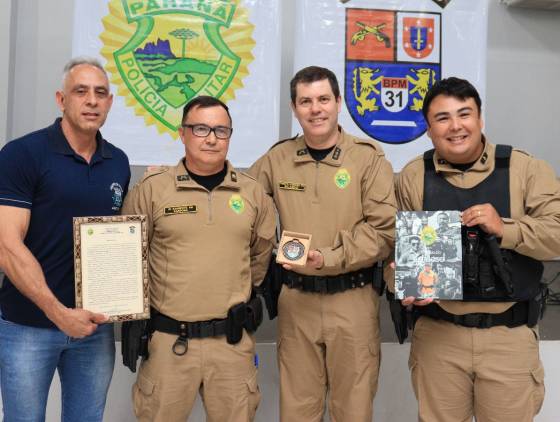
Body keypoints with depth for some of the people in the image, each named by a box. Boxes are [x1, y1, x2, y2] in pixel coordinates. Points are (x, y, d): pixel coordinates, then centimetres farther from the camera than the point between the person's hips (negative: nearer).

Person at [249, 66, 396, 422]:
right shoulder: (277, 158, 5)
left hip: (352, 298, -2)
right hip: (295, 298, 3)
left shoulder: (369, 156, -4)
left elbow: (384, 230, -9)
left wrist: (329, 258, -18)